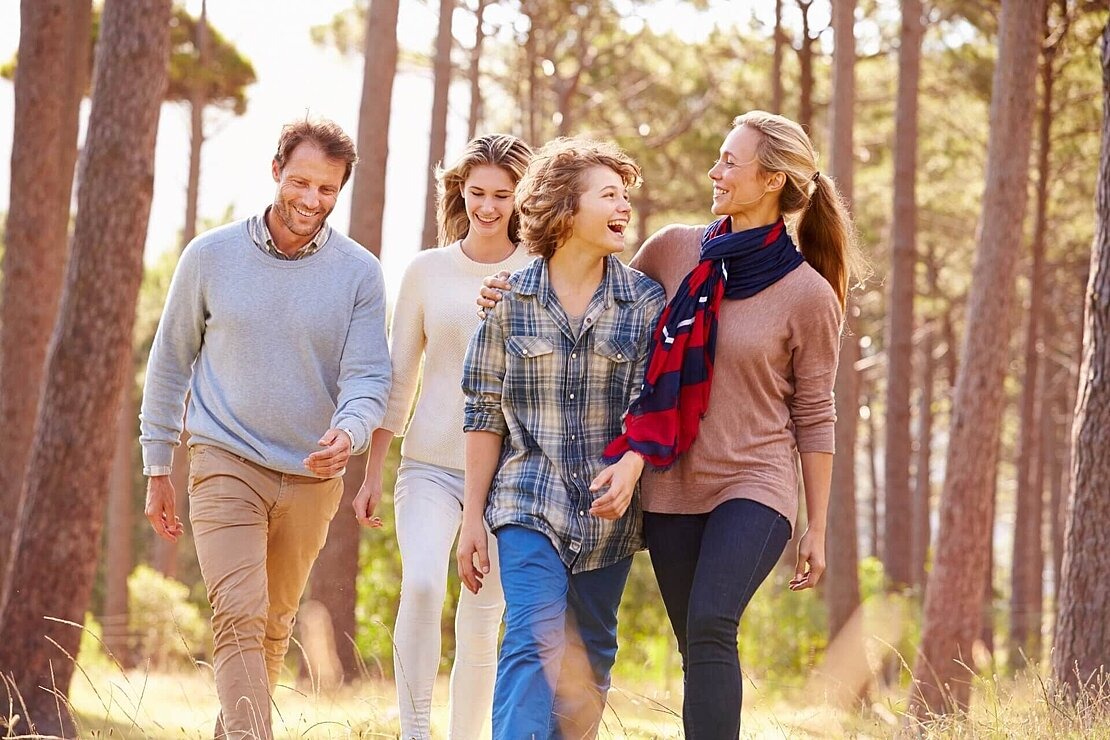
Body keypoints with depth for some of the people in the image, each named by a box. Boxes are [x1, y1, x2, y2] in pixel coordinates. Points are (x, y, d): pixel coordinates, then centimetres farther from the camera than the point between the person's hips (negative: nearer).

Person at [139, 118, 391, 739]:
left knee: (275, 629, 15)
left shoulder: (360, 273, -2)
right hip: (227, 464, -2)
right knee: (239, 620, -16)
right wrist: (158, 467, 8)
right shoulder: (211, 256, -2)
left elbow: (368, 375, -6)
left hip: (312, 477, 2)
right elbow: (170, 363, 7)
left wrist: (349, 433, -29)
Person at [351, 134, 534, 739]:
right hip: (430, 463, 0)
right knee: (421, 583, -23)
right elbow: (397, 378, 11)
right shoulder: (427, 271, 5)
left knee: (481, 624, 3)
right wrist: (372, 474, 10)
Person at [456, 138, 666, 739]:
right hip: (530, 503, -2)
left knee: (589, 658, 9)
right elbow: (485, 413, 3)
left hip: (609, 508, 2)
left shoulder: (644, 301, 2)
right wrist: (472, 516, 1)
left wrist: (630, 467, -22)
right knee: (534, 643, -18)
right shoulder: (512, 300, 0)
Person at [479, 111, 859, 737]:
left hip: (754, 486, -4)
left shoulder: (808, 295, -6)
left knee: (711, 627, -24)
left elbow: (814, 416, 0)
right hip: (673, 488, 4)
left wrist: (817, 530, 2)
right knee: (700, 651, 6)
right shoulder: (675, 250, 4)